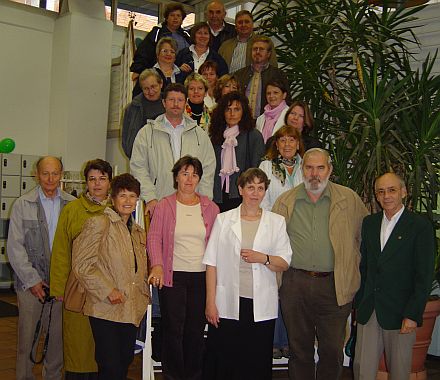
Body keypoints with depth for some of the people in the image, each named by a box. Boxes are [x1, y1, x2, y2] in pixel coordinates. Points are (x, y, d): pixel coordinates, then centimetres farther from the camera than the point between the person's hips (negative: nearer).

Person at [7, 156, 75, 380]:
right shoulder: (23, 205, 1)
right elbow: (15, 248, -1)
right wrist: (32, 280, -7)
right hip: (31, 282, -1)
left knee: (58, 336, 8)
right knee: (27, 336, 3)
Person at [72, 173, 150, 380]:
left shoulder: (139, 232, 18)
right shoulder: (98, 223, -5)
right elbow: (81, 264, -12)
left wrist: (144, 294, 13)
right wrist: (107, 290, -16)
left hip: (132, 310, 7)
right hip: (105, 309, -7)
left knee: (125, 363, 12)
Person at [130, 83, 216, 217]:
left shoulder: (199, 134, 15)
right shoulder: (147, 133, 8)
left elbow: (208, 168, 12)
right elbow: (138, 168, 2)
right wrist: (150, 198, -8)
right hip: (158, 204, -1)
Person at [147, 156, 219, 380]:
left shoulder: (210, 208, 8)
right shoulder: (164, 206, 2)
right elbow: (154, 237, -4)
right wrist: (157, 265, -19)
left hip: (202, 276, 2)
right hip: (172, 276, -2)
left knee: (196, 329, 6)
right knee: (173, 329, 0)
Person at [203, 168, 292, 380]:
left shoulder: (276, 222, 8)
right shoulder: (223, 220, 6)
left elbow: (284, 264, 6)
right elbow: (212, 263, 3)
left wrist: (263, 258, -14)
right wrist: (210, 302, -2)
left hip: (261, 306, 1)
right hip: (227, 306, 0)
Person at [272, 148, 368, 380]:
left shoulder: (349, 199, 3)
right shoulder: (285, 202, 6)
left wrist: (353, 268, 7)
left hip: (335, 286, -1)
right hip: (295, 284, 1)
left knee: (333, 350, 4)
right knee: (299, 349, 12)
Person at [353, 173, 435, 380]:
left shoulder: (420, 225, -6)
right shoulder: (369, 223, 10)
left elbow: (424, 275, -9)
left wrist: (413, 314, -14)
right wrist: (359, 303, 9)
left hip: (400, 312, -4)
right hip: (368, 310, 4)